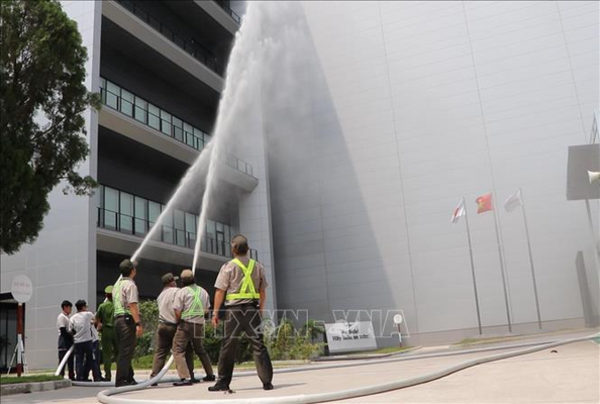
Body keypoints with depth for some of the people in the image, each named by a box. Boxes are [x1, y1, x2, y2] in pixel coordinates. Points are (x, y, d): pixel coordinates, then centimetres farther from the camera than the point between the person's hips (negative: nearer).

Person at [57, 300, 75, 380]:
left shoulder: (67, 317, 20)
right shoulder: (61, 317, -7)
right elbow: (63, 331, -15)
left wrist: (72, 335, 5)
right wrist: (71, 335, -15)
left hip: (69, 340, 9)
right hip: (64, 340, -9)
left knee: (70, 359, 9)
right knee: (63, 359, -9)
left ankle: (71, 376, 12)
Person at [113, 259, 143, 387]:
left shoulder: (117, 284, 18)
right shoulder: (130, 284, -10)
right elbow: (132, 305, -18)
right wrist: (138, 323, -19)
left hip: (117, 318, 9)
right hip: (128, 319, -9)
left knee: (123, 350, 13)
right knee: (126, 351, -7)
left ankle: (129, 378, 19)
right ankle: (121, 380, -8)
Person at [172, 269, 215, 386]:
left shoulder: (182, 292, -7)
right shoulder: (203, 292, 9)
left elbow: (177, 312, -11)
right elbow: (206, 310, 12)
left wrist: (179, 322, 6)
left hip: (186, 324, -6)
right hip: (199, 325, 6)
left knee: (178, 350, -3)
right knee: (200, 350, 23)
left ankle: (185, 378, -17)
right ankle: (210, 374, 29)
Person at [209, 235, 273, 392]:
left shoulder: (228, 267, -2)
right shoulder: (258, 267, 9)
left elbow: (220, 292, -4)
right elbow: (263, 293, 12)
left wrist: (215, 312, 0)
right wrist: (260, 310, 21)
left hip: (234, 309, -2)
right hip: (252, 309, 3)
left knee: (228, 347, 6)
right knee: (258, 345, 3)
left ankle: (223, 382, 12)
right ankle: (267, 381, -1)